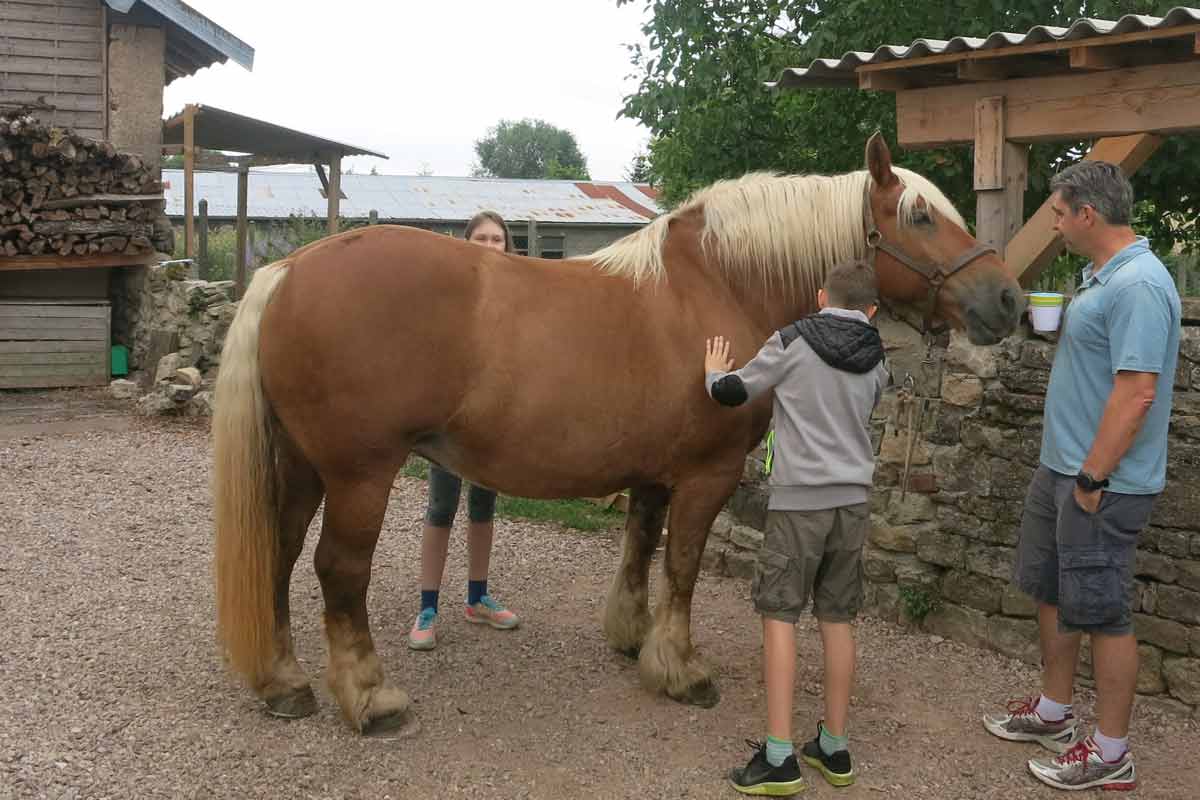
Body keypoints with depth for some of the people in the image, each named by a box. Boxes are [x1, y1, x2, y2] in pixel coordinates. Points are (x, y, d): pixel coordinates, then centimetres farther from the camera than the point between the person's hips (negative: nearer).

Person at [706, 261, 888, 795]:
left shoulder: (792, 342, -7)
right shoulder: (876, 363, 7)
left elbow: (733, 394, -2)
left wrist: (713, 373, 20)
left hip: (799, 501, -5)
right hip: (852, 501, 5)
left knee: (778, 616, 0)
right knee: (837, 620, 11)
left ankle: (779, 757, -2)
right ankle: (834, 749, 19)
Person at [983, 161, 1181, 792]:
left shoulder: (1138, 285, -22)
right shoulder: (1101, 275, 11)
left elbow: (1137, 390, -26)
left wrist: (1092, 478, -24)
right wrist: (1052, 324, 9)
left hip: (1101, 480, -11)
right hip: (1060, 466, 11)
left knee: (1101, 611, 1)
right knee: (1049, 590, 20)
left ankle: (1110, 752, 15)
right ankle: (1054, 711, 37)